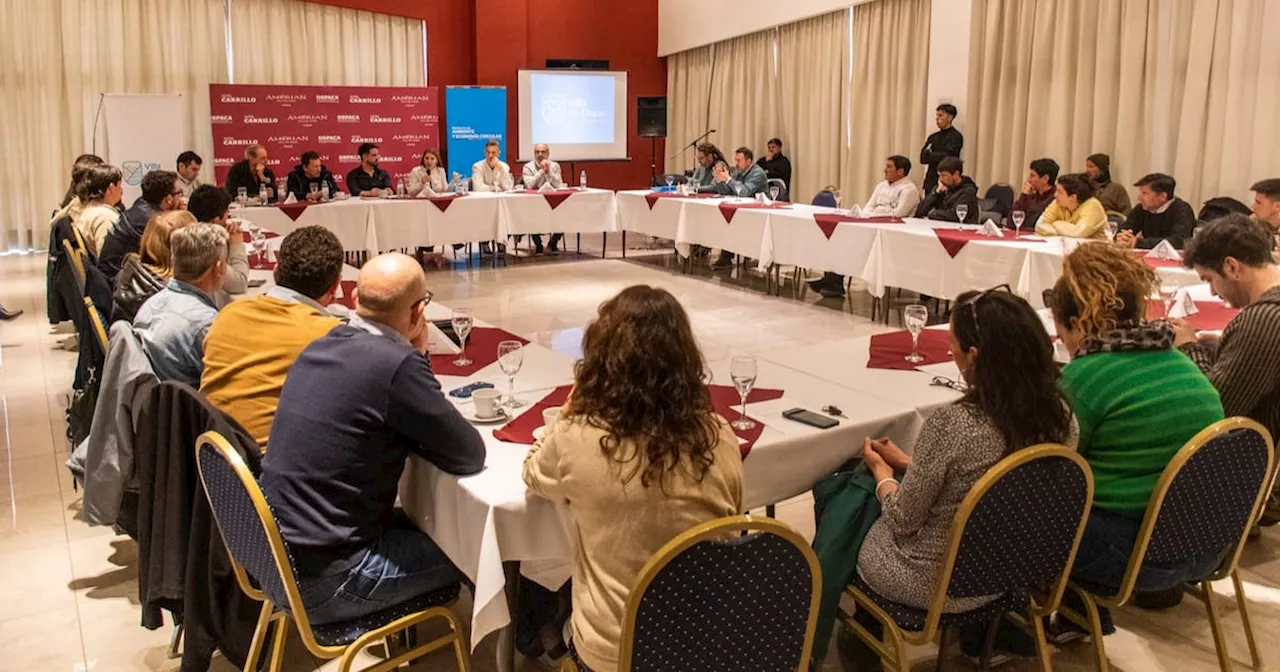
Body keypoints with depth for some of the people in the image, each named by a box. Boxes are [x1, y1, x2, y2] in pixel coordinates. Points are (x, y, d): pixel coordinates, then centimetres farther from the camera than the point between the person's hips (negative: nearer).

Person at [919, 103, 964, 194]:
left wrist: (929, 155, -3)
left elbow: (948, 156, -15)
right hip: (931, 181, 6)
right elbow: (923, 158, 7)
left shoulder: (956, 136, -4)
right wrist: (937, 157, -12)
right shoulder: (933, 137, 14)